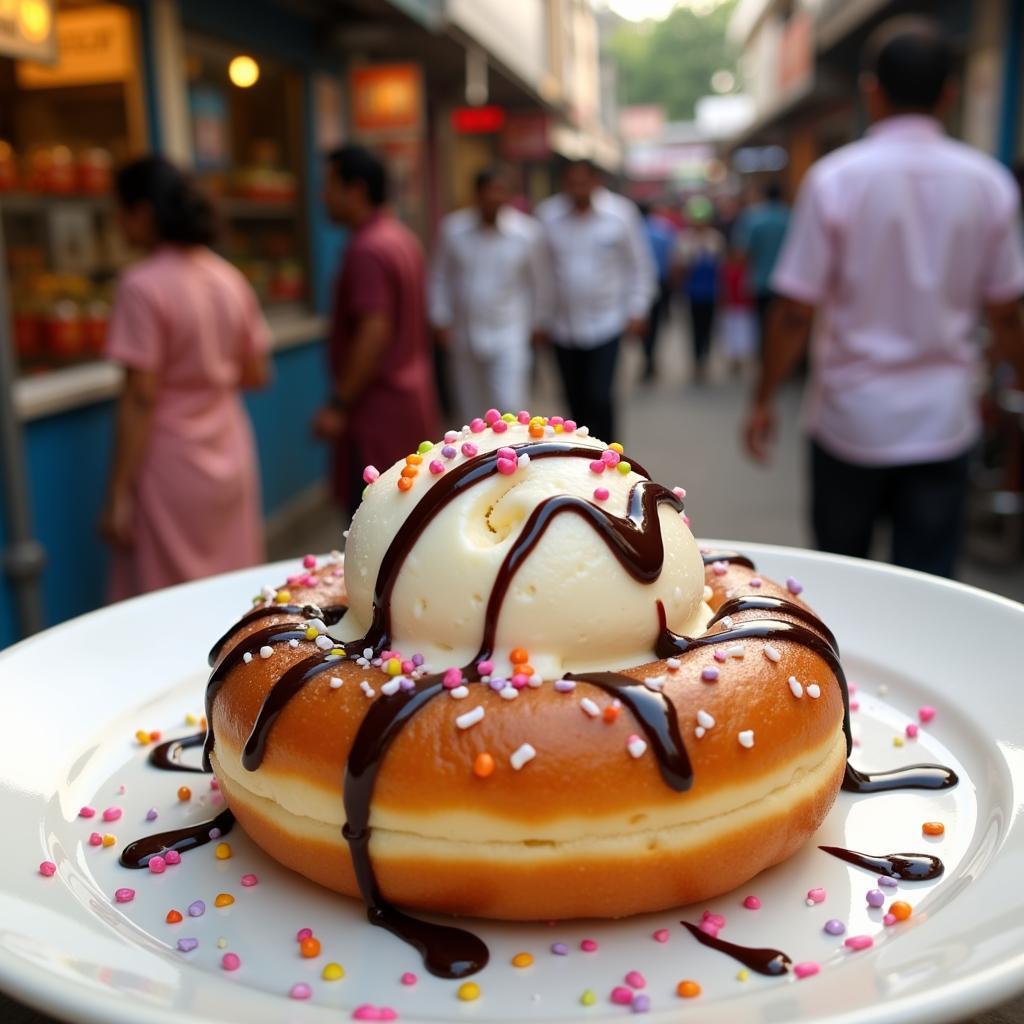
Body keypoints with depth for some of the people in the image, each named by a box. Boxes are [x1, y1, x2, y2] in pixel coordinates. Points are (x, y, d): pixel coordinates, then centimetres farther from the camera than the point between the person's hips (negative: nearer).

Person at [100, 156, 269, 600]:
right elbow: (256, 375, 9)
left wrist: (118, 495, -12)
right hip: (232, 459, 7)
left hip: (171, 465, -6)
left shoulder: (143, 286, -15)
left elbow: (140, 398, -17)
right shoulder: (229, 277, 4)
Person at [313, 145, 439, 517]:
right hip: (413, 398, 10)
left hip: (379, 409, -10)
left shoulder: (367, 249, -17)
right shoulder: (403, 238, 14)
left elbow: (374, 333, -24)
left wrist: (339, 405, -19)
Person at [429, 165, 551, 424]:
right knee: (470, 409, 15)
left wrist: (538, 323, 8)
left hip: (509, 336, -2)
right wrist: (441, 321, 3)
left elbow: (540, 281, 3)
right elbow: (440, 277, 5)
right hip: (464, 334, 3)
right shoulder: (453, 229, -5)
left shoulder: (528, 232, -8)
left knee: (510, 408, -10)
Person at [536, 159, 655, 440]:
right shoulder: (547, 215, -4)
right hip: (563, 325, 2)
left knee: (598, 398, -11)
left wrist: (637, 309, 1)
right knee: (575, 400, 11)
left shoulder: (620, 214, -5)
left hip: (605, 325, -2)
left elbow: (639, 264, 4)